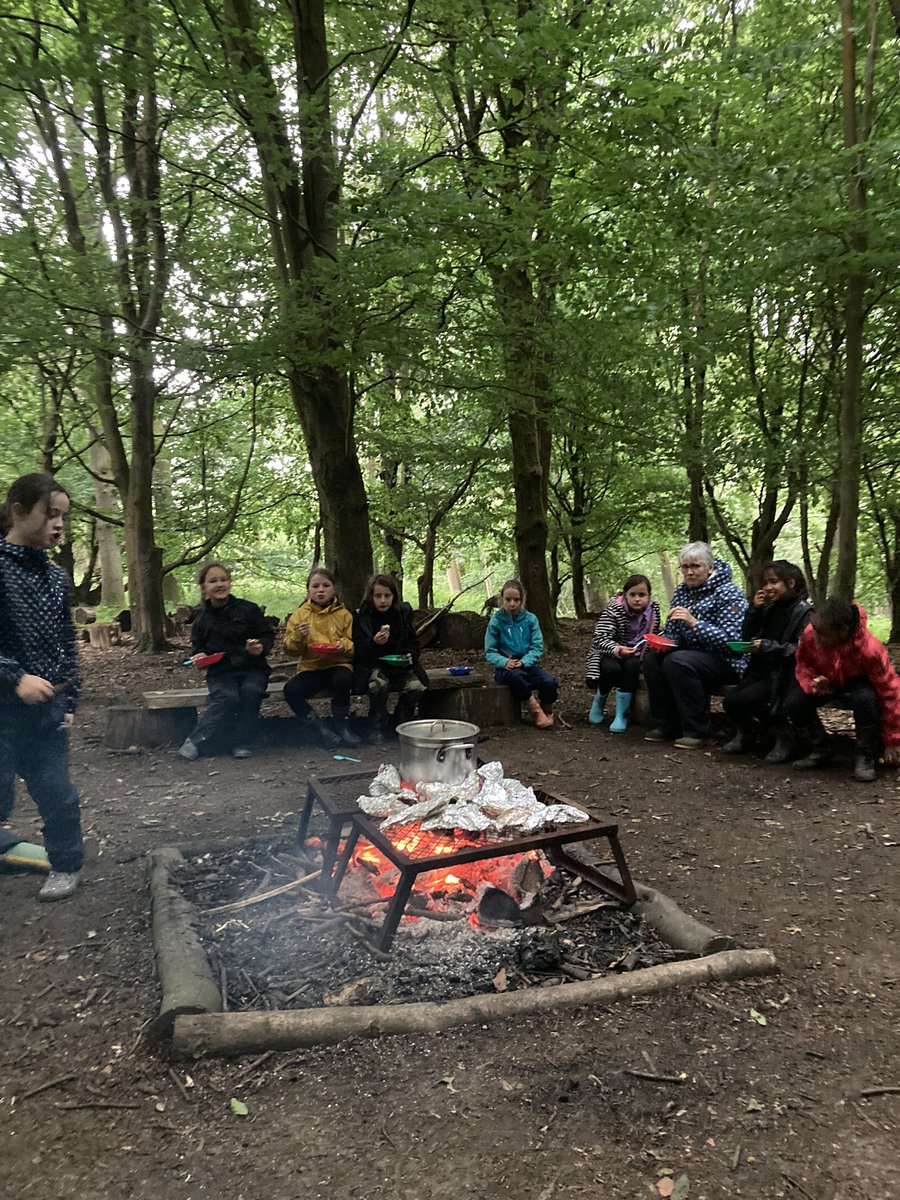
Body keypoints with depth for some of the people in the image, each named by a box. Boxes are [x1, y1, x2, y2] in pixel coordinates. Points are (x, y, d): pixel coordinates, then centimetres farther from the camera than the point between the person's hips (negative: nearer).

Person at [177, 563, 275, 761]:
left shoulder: (249, 609, 3)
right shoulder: (201, 620, 10)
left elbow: (268, 635, 5)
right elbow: (197, 648, 20)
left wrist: (261, 647, -16)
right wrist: (199, 656, -4)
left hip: (252, 668, 0)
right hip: (220, 672, 0)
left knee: (250, 691, -32)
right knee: (227, 697, -30)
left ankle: (241, 744, -22)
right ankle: (196, 742, -24)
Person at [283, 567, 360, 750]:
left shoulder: (343, 614, 5)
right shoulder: (300, 614, 7)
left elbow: (354, 646, 4)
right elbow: (290, 650, 4)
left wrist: (344, 645, -18)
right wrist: (299, 636, -17)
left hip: (337, 665, -1)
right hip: (310, 669, 2)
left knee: (342, 679, -36)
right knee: (290, 691, -26)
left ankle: (341, 724, -11)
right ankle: (321, 729, -10)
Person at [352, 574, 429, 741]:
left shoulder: (403, 613, 4)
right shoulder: (361, 616, -5)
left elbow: (413, 642, 15)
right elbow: (358, 652, -7)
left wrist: (409, 655, -7)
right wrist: (374, 643, -26)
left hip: (400, 665, 3)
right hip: (372, 666, -3)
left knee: (416, 686, -24)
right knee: (379, 684, -35)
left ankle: (401, 726, 0)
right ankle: (377, 729, -15)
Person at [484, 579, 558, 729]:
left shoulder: (530, 619, 2)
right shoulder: (495, 622, -2)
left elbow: (537, 647, -2)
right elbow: (490, 652, -2)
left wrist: (524, 662, -20)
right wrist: (505, 662, -22)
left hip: (527, 665, 2)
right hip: (505, 668, -2)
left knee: (550, 682, -26)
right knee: (516, 675, -37)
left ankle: (546, 711, 4)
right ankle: (535, 710, -17)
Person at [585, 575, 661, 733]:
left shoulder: (654, 610, -5)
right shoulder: (614, 609, -17)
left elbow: (654, 636, 9)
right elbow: (601, 638, -25)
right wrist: (618, 650, -43)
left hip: (635, 656, 3)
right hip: (610, 654, -2)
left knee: (632, 666, -32)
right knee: (612, 669, -34)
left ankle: (621, 714, -19)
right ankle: (597, 704, -1)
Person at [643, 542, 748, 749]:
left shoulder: (728, 594, -13)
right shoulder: (681, 592, 7)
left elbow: (730, 640, -22)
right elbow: (672, 631, 11)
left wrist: (694, 623, -31)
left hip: (727, 662, -7)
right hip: (693, 656, 7)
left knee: (677, 662, -31)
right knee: (652, 659, -16)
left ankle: (696, 732, -20)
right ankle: (666, 725, -4)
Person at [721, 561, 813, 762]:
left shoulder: (803, 611, -6)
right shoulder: (768, 609, 13)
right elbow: (746, 638, 12)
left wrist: (769, 646, -21)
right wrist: (754, 610, 2)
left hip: (783, 675, -6)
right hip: (761, 670, 6)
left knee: (741, 700, -25)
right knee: (730, 702, -15)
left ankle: (784, 736, -3)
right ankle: (747, 732, 16)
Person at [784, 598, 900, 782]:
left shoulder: (869, 649, -37)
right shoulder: (809, 634, -30)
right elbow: (803, 664, -7)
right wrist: (812, 683, -33)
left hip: (858, 681, -3)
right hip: (827, 681, 3)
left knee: (865, 699, -39)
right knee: (793, 704, -22)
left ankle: (866, 756, -15)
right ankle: (821, 749, 4)